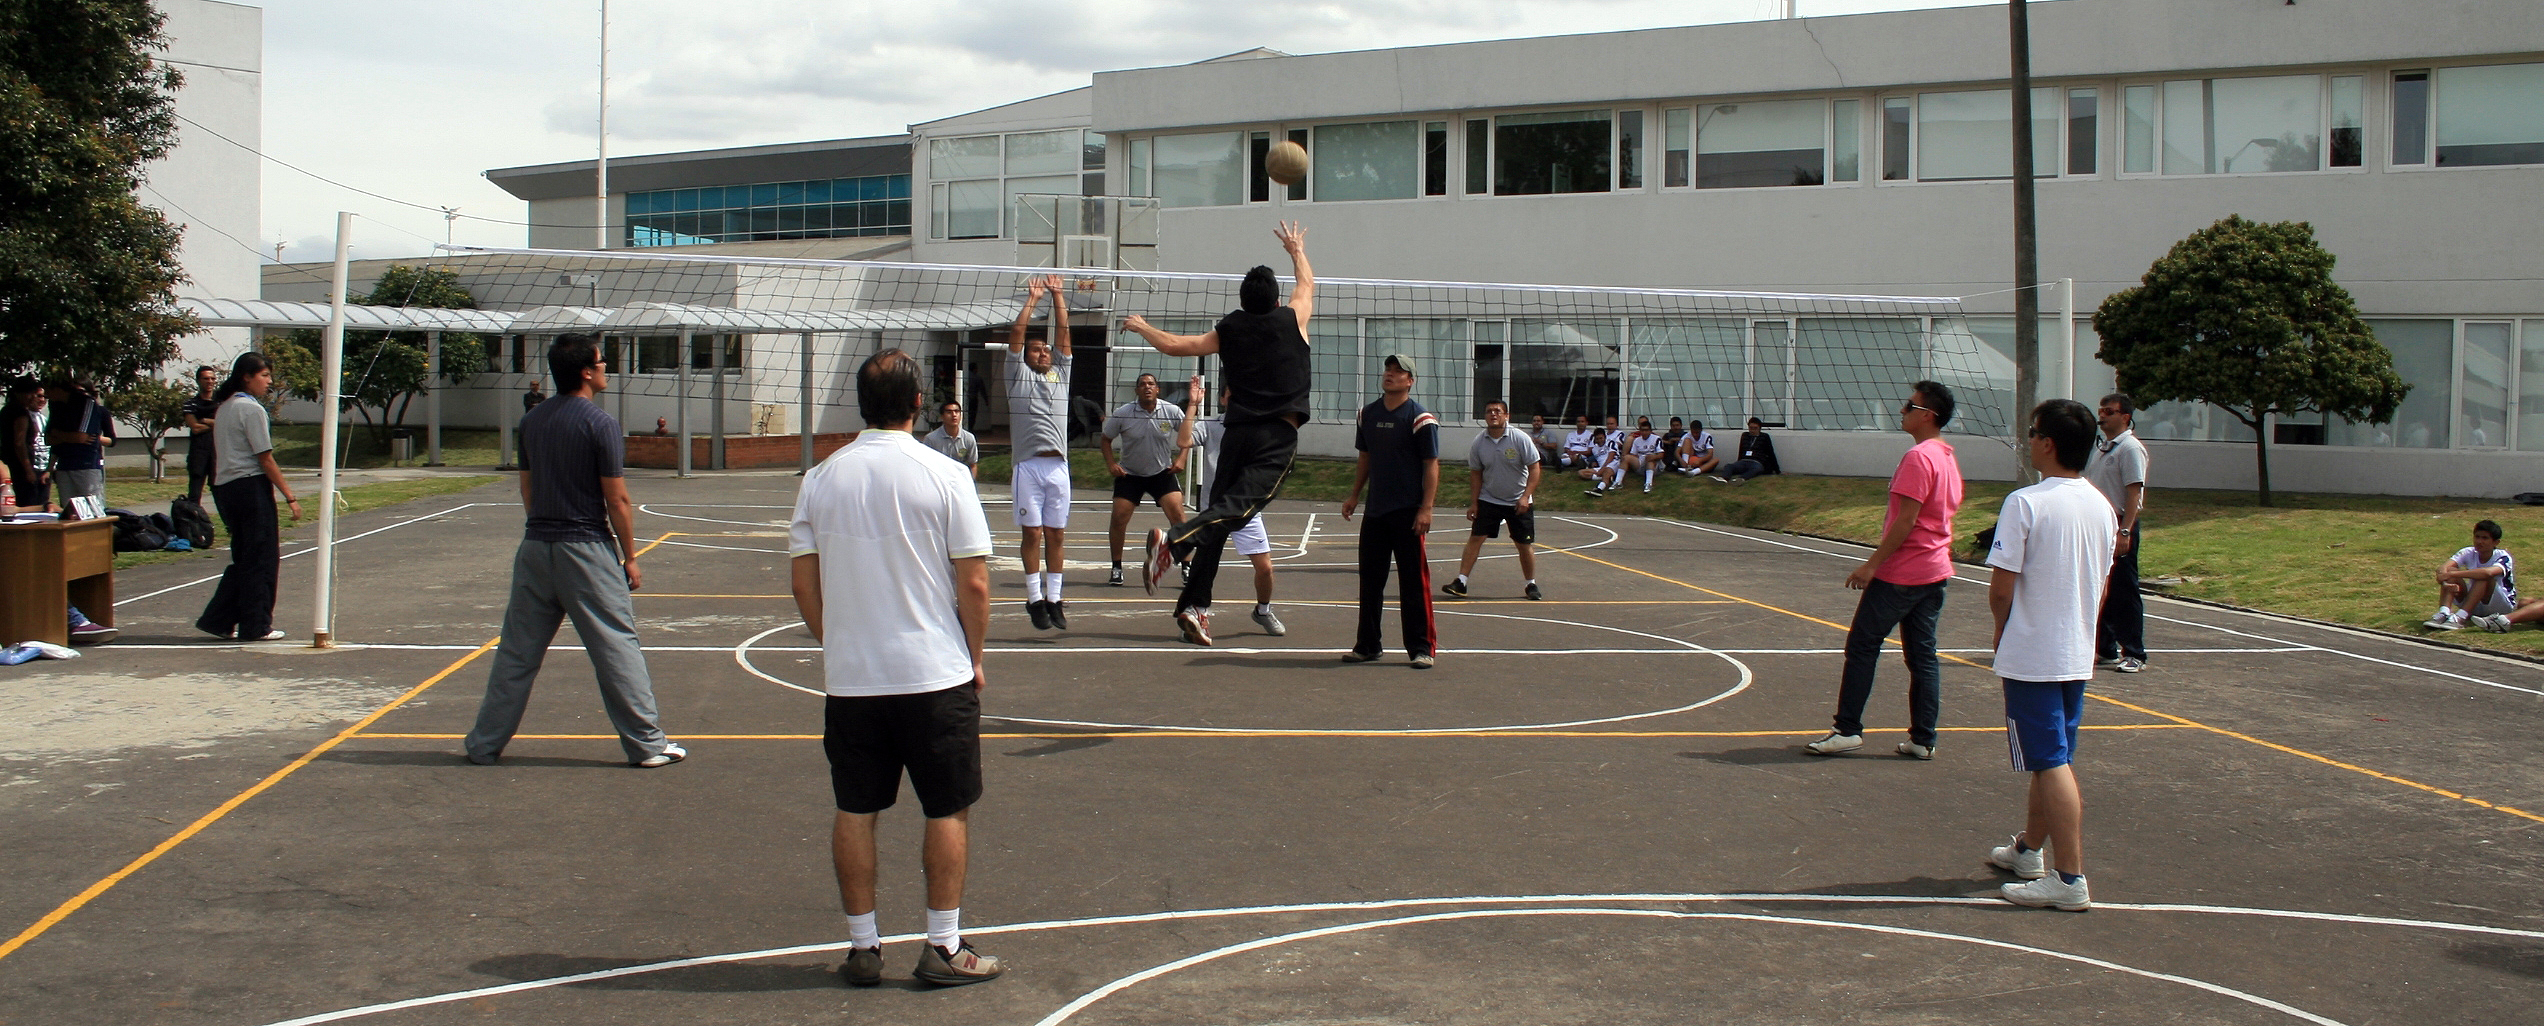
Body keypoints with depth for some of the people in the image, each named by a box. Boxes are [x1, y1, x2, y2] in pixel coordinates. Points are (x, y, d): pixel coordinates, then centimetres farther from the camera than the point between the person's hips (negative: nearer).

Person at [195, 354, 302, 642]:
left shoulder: (224, 408, 16)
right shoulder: (251, 409, -12)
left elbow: (219, 456, 17)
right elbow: (265, 459, -15)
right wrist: (290, 497, -12)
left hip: (224, 486, 9)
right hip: (251, 486, -9)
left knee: (243, 558, 15)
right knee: (261, 559, -1)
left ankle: (217, 619, 13)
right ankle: (256, 626, 3)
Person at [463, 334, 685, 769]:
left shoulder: (531, 421, 9)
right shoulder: (600, 423, -11)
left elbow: (528, 490, 15)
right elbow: (617, 499, -11)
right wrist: (629, 557, -3)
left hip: (535, 548, 6)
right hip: (586, 549, -6)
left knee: (516, 651, 12)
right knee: (617, 646, 0)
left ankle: (485, 744, 17)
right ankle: (646, 744, 4)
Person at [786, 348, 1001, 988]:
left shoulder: (821, 478, 1)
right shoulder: (944, 476, -9)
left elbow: (802, 581, 5)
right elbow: (974, 584, -9)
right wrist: (973, 658, 5)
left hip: (849, 678, 3)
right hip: (935, 674, -3)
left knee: (855, 813, 11)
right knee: (947, 812, 9)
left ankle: (863, 948, 17)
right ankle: (944, 948, 12)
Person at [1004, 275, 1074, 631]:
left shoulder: (1061, 372, 18)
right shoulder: (1018, 374, 10)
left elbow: (1063, 332, 13)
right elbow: (1017, 334, 3)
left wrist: (1058, 296, 11)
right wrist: (1033, 298, 6)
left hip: (1058, 465, 3)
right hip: (1028, 465, -3)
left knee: (1056, 535, 4)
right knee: (1032, 534, -2)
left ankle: (1053, 599, 8)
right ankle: (1035, 599, 3)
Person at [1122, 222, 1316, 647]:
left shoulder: (1229, 331, 12)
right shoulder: (1292, 321, 8)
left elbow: (1174, 345, 20)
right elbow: (1307, 284, 28)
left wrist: (1141, 326, 39)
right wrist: (1297, 250, 47)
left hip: (1237, 432, 4)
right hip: (1278, 436, -4)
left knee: (1219, 514, 6)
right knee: (1237, 507, -17)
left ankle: (1194, 607, 3)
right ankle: (1174, 539, -40)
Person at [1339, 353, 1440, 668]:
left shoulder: (1420, 418, -7)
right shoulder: (1368, 414, 11)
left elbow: (1431, 465, -9)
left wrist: (1426, 508, -16)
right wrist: (1354, 495, 15)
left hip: (1407, 512, -6)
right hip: (1375, 511, 6)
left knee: (1413, 582, -3)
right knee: (1370, 580, 10)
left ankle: (1423, 648, 4)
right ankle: (1367, 645, 19)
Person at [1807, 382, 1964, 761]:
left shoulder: (1918, 457, -17)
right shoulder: (1948, 457, 13)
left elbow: (1905, 520, -21)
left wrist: (1872, 563, -17)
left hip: (1900, 573, -9)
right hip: (1936, 571, 9)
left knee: (1862, 646, -1)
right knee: (1923, 654, 9)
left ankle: (1847, 729, 2)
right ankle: (1923, 739, 9)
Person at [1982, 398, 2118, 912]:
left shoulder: (2025, 503, -17)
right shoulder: (2102, 506, 5)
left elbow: (2001, 587, -16)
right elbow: (2101, 585, 13)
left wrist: (2002, 631, 2)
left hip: (2032, 657, -7)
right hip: (2079, 654, 7)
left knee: (2052, 763, -5)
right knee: (2053, 759, 19)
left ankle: (2070, 879, -6)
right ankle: (2029, 850, 36)